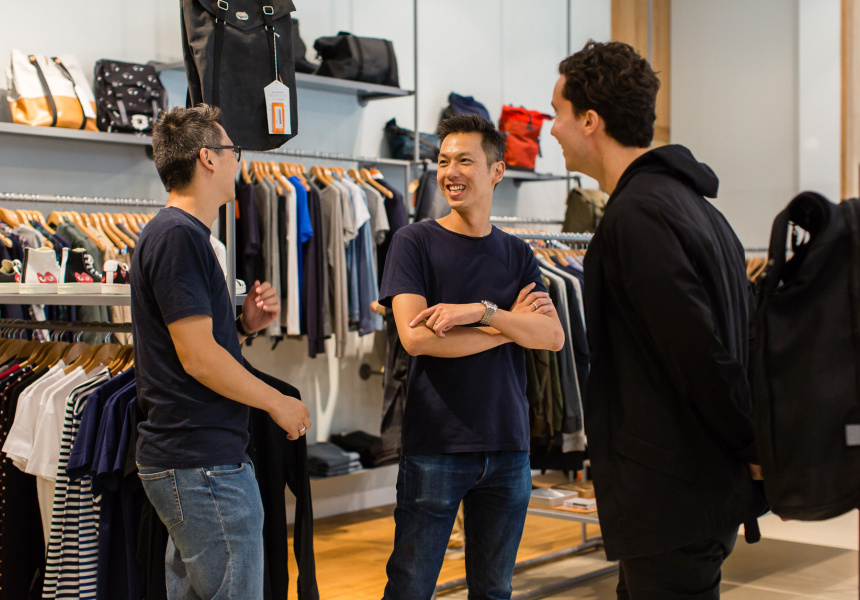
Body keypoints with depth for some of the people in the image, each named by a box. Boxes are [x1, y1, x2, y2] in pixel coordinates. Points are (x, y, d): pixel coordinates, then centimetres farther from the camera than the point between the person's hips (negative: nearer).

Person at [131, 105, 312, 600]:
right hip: (203, 465, -11)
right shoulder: (179, 235, -15)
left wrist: (245, 325, 4)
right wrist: (277, 402, -9)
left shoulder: (182, 234, 18)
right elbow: (197, 357, -20)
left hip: (189, 460, 11)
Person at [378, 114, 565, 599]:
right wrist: (510, 324, -8)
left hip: (507, 447, 4)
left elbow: (553, 336, -3)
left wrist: (481, 311, -18)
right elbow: (415, 337, -15)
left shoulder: (518, 255, 9)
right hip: (435, 445, -3)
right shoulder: (415, 243, -2)